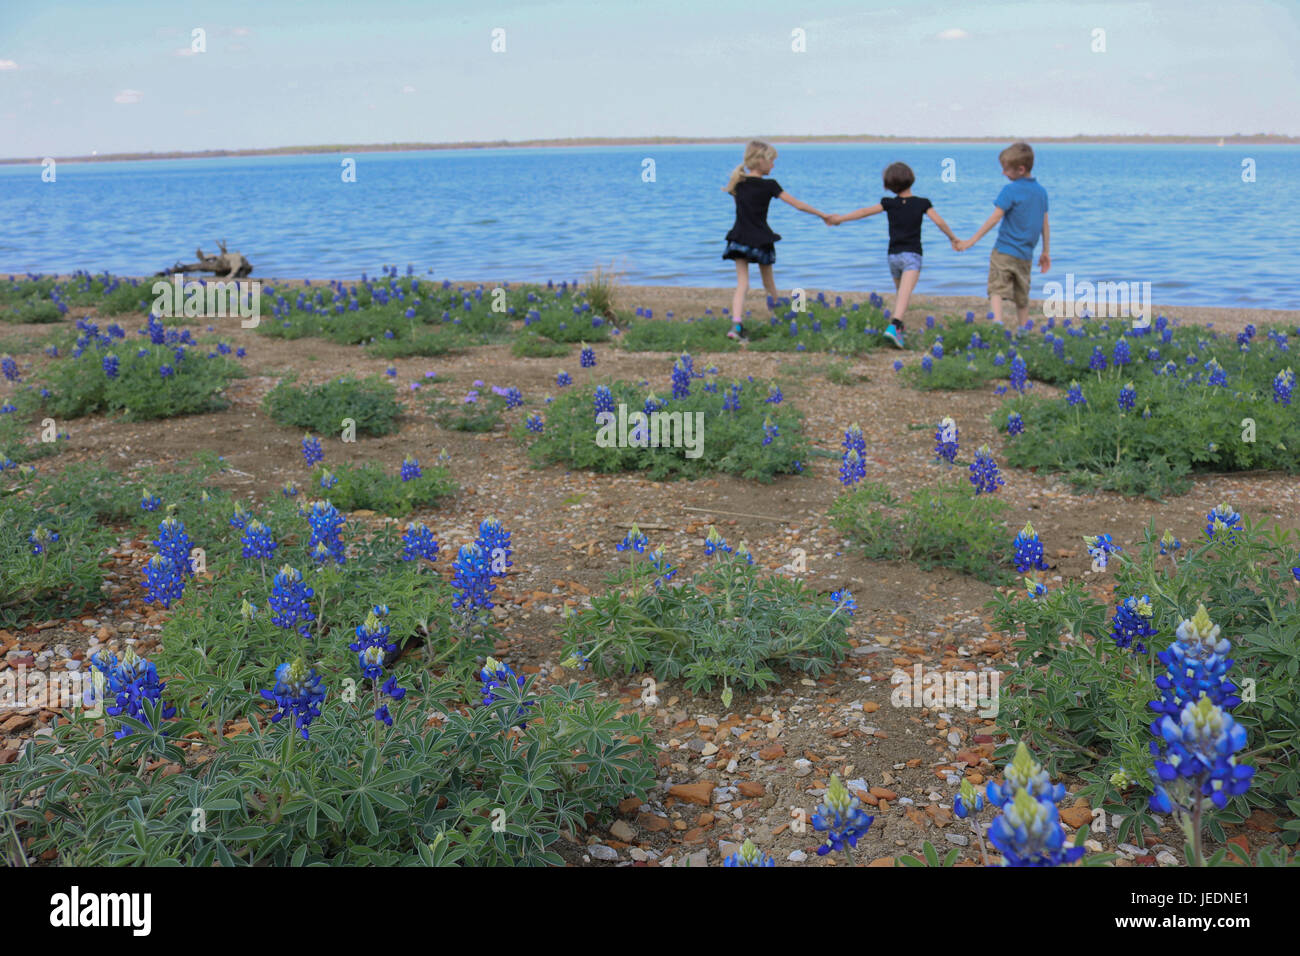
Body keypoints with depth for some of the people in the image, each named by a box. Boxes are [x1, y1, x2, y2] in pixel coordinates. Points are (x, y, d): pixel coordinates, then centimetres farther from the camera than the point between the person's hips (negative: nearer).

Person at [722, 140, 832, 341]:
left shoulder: (738, 183, 0)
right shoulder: (769, 185, -11)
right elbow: (798, 205, -8)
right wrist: (822, 215, 0)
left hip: (739, 239, 3)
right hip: (761, 241, -2)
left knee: (742, 284, -2)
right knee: (768, 282, 17)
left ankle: (736, 324, -22)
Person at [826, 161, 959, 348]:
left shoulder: (889, 203, 3)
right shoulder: (922, 203, 0)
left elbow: (864, 211, 5)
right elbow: (939, 222, -2)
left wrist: (839, 219, 15)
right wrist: (952, 238, 15)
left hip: (893, 255, 4)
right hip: (912, 255, -3)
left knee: (900, 292, 24)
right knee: (905, 294, -18)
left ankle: (895, 324, 19)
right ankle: (893, 327, -38)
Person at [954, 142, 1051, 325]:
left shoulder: (1010, 190, -9)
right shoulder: (1041, 192, 10)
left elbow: (995, 218, -14)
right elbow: (1045, 226, 14)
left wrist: (972, 241, -12)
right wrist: (1045, 252, 21)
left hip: (1004, 251, -6)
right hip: (1026, 255, 6)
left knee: (996, 290, -12)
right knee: (1022, 299, 16)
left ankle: (997, 322, -32)